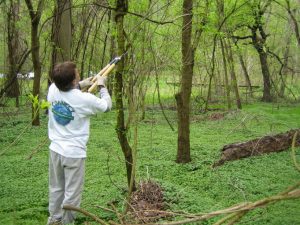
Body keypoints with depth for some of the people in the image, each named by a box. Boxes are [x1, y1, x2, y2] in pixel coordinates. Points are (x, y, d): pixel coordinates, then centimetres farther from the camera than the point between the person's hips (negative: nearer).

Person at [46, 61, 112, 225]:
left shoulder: (52, 90, -5)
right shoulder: (85, 99, -19)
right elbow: (107, 105, 0)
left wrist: (80, 85, 15)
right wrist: (102, 86, 13)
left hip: (56, 150, 6)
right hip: (74, 153, -6)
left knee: (56, 188, 21)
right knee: (71, 193, 7)